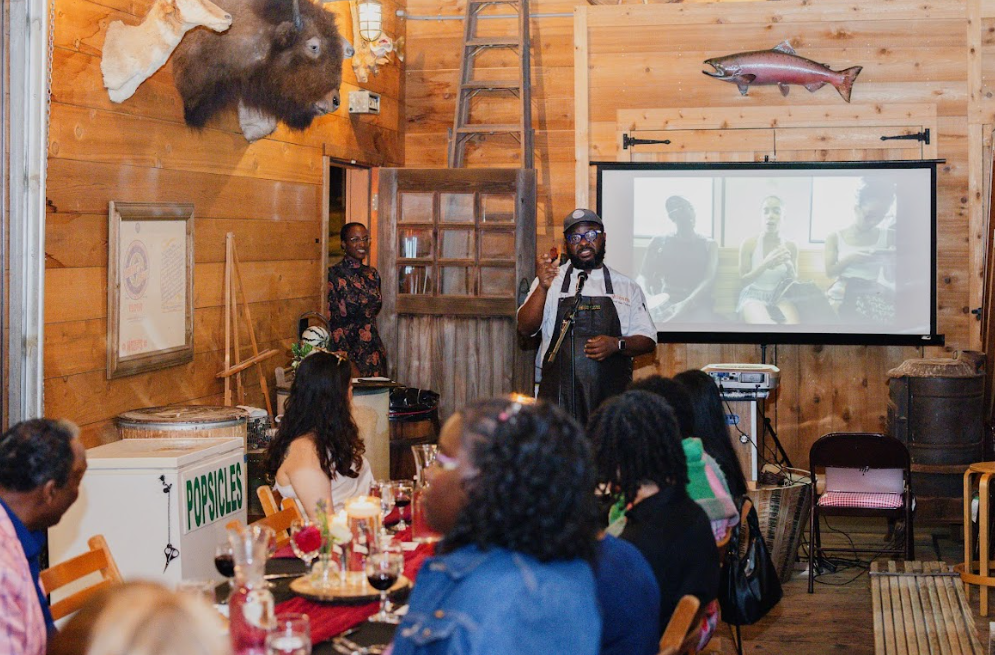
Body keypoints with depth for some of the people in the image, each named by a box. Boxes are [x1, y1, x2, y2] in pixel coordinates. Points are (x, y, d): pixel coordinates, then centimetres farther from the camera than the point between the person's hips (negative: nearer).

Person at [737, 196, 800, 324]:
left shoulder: (790, 246, 5)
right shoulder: (749, 244, -5)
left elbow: (794, 281, 11)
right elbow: (743, 280, -4)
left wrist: (789, 265, -13)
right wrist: (766, 264, -20)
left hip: (779, 297, 3)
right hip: (753, 296, -3)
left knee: (794, 326, -33)